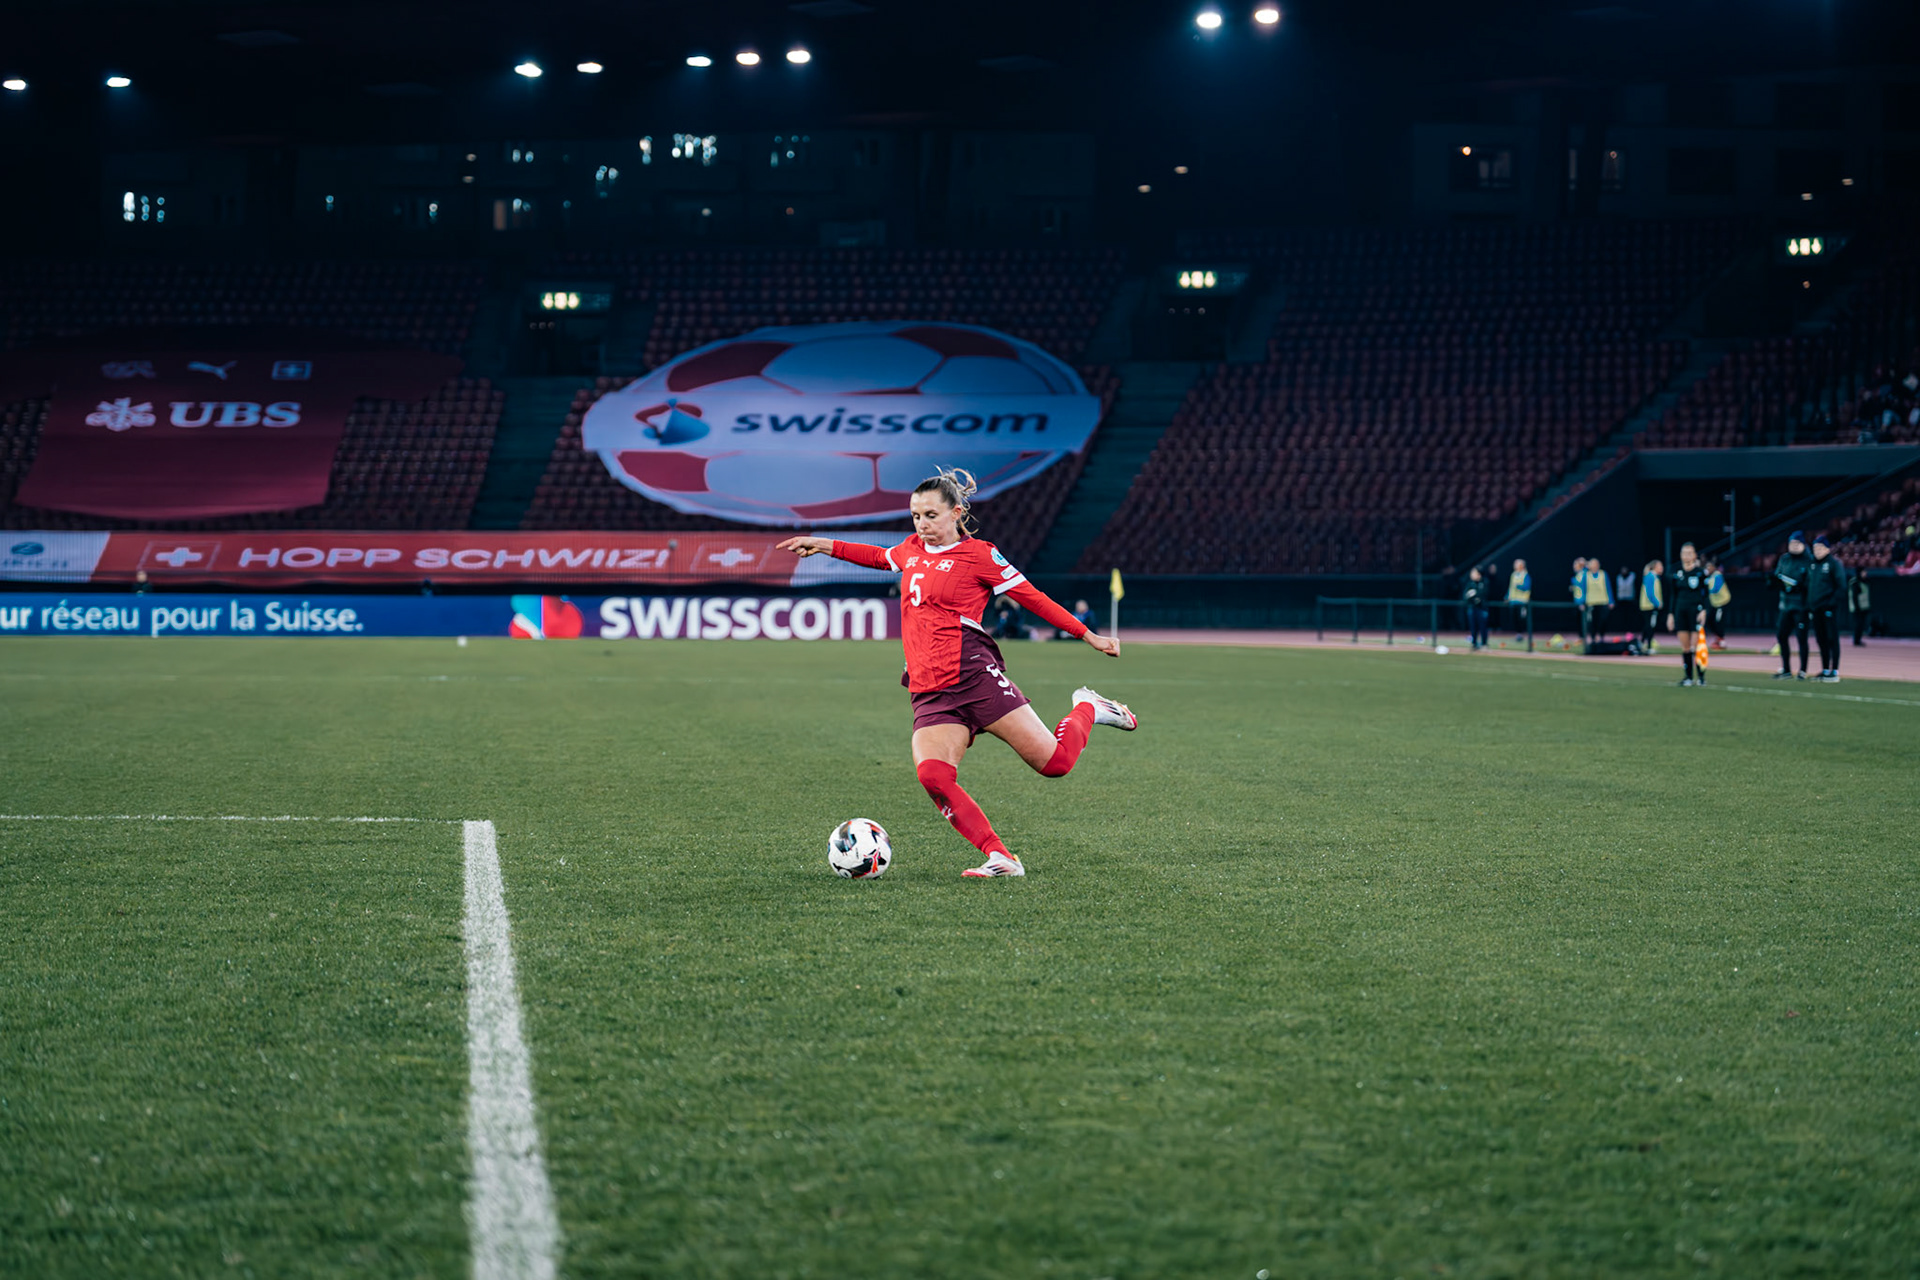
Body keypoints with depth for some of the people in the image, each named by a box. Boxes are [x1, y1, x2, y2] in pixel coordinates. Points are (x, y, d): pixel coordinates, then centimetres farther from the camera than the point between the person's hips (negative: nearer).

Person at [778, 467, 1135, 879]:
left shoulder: (978, 554, 0)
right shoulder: (914, 549, 19)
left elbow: (1033, 598, 5)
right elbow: (880, 557, 42)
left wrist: (1089, 636, 6)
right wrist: (825, 546, 38)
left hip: (974, 675, -5)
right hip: (929, 694, 5)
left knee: (1053, 762, -12)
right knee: (932, 775, -24)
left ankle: (1086, 710, 21)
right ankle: (1001, 858, -21)